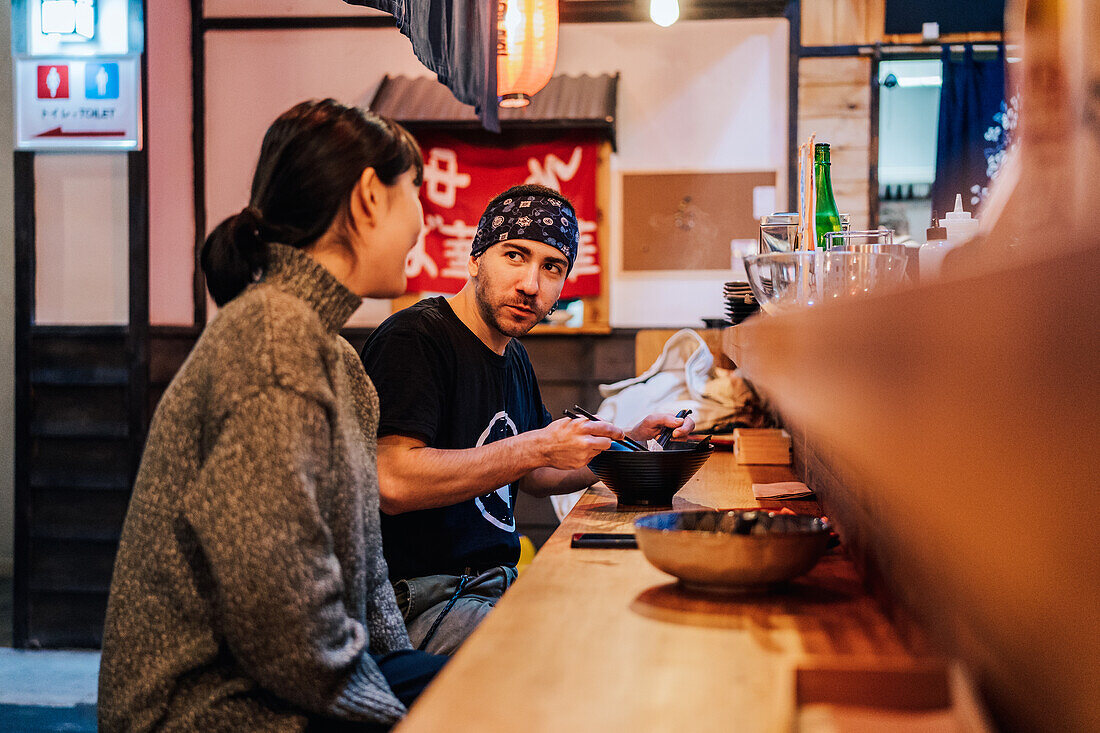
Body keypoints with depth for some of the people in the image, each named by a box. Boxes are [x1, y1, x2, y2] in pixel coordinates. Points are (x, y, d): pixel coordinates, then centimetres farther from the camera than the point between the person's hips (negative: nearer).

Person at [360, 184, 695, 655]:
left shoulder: (514, 359, 16)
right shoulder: (415, 337, -14)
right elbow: (394, 483, -27)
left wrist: (628, 442, 13)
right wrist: (537, 447, -23)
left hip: (499, 582, 9)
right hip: (421, 600, -9)